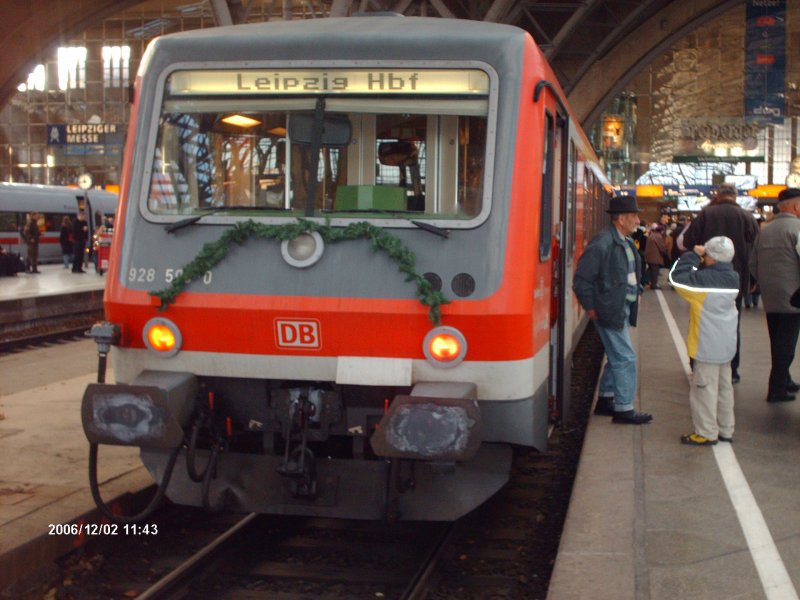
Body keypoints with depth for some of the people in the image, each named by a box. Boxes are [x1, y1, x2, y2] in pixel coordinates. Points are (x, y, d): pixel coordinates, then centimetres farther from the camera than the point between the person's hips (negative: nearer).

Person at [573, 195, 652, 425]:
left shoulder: (626, 241, 10)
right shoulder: (602, 243, -19)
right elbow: (582, 279, -18)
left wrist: (635, 292, 14)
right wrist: (591, 308, -13)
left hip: (623, 309, 10)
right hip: (610, 311, -10)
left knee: (617, 357, 18)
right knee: (625, 359, -6)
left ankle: (605, 400, 30)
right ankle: (624, 409, 3)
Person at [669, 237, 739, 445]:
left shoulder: (705, 279, -22)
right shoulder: (732, 278, 2)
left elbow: (677, 277, -20)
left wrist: (693, 255, -12)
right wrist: (699, 257, 1)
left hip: (708, 346, -8)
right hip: (727, 344, 8)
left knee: (705, 388, 1)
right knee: (724, 387, 16)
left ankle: (706, 433, 7)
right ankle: (725, 430, 25)